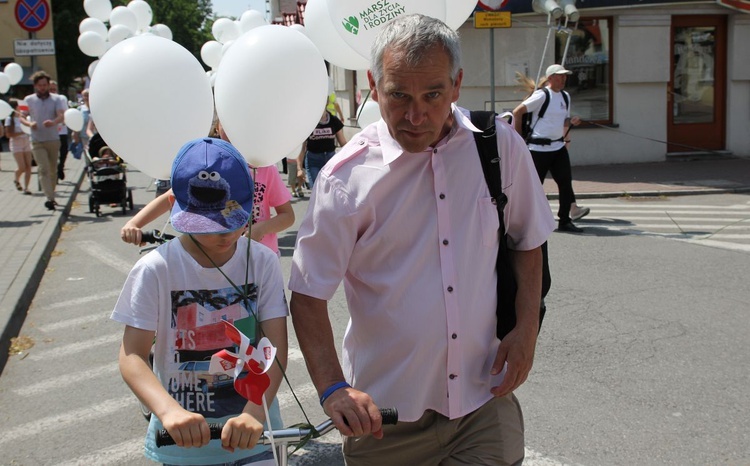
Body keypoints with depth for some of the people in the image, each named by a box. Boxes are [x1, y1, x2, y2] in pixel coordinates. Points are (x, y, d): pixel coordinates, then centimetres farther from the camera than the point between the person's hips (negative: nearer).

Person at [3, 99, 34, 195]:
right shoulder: (9, 119, -5)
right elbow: (9, 134, -11)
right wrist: (22, 133, -19)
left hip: (26, 143, 4)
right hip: (16, 145, -4)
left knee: (28, 167, -4)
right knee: (22, 168, -8)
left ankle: (26, 188, 3)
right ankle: (16, 179, 24)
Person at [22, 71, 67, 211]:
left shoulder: (56, 99, 3)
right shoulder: (29, 100, 5)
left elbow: (62, 115, -12)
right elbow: (22, 117, 6)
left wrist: (53, 122, -34)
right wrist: (29, 123, -17)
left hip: (53, 140, 1)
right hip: (37, 142, -1)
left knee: (53, 170, 9)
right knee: (44, 169, -14)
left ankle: (51, 194, 25)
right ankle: (50, 198, -23)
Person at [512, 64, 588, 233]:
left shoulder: (565, 97, 13)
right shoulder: (542, 95, -11)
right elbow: (517, 112, -14)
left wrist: (571, 121, -2)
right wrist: (519, 136, -10)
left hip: (559, 146, 7)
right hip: (539, 148, -7)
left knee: (566, 182, 0)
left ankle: (565, 221, 5)